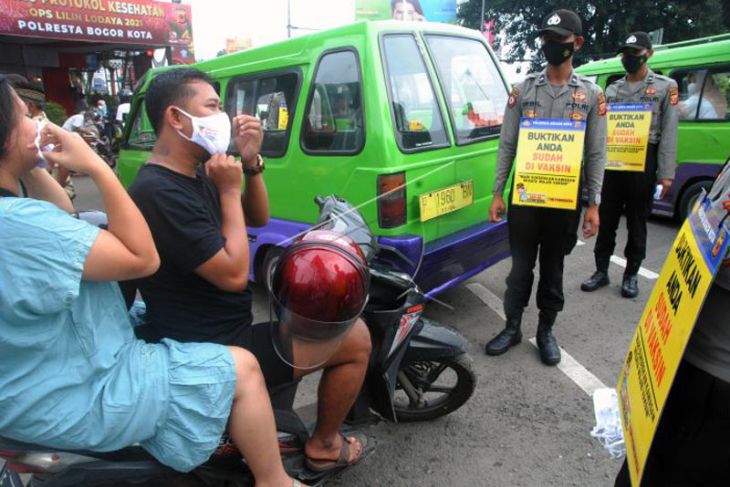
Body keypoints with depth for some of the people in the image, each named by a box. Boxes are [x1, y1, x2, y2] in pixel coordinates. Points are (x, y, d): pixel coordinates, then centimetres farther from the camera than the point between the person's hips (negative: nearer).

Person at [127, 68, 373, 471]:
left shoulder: (197, 173, 7)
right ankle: (324, 445, 15)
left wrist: (251, 162, -4)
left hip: (221, 329, 10)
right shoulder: (160, 192, -24)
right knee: (356, 338, -8)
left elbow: (258, 219, 11)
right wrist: (229, 191, -18)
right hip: (211, 350, -10)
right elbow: (234, 274, -27)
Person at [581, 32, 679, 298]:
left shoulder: (666, 86, 3)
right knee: (606, 219, 7)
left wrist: (666, 174, -9)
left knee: (637, 222, 6)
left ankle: (631, 275, 19)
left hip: (643, 162, -3)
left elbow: (668, 133, -3)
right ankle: (601, 271, 19)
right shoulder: (612, 89, 13)